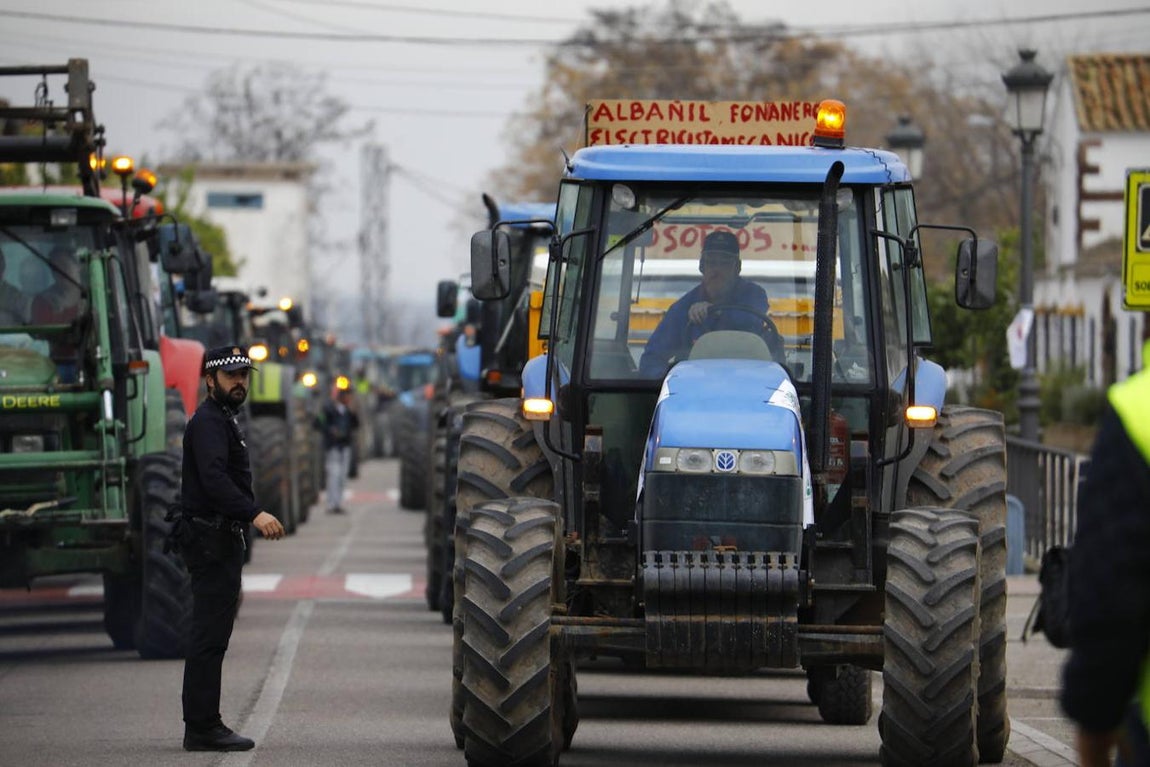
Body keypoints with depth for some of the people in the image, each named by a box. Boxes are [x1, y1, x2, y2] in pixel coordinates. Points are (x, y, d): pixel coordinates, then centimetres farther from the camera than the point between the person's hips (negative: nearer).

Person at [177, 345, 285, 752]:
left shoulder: (222, 420, 21)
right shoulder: (208, 422, -13)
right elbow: (214, 478, -28)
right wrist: (255, 514, -39)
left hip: (221, 539, 11)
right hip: (211, 539, -11)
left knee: (211, 636, 11)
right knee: (210, 636, -12)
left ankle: (203, 726, 14)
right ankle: (203, 728, -13)